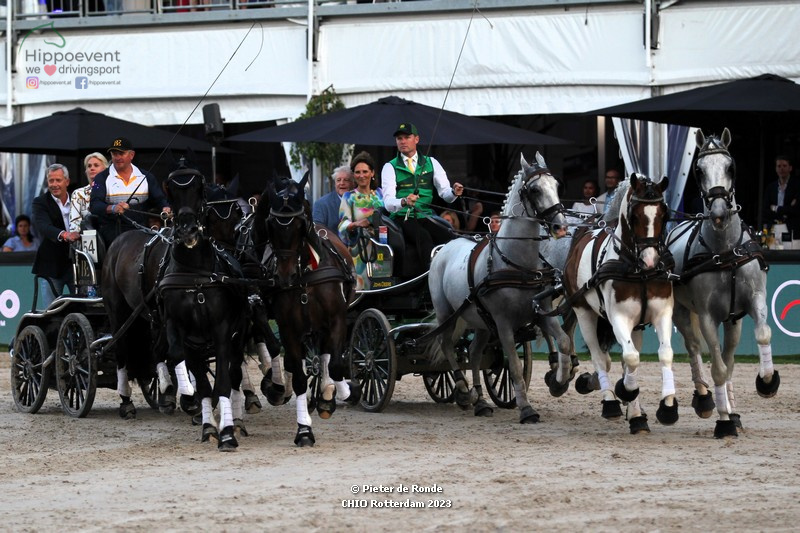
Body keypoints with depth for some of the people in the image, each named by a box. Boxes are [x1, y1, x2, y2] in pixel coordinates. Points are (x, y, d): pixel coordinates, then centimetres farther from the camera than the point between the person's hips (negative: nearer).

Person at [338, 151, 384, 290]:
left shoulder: (379, 194, 12)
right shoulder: (349, 197, 4)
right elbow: (343, 225, -2)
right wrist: (356, 224, -22)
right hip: (358, 248, -3)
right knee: (361, 282, -10)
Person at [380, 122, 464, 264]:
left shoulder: (431, 163, 16)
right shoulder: (390, 167, 7)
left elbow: (445, 192, 7)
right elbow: (388, 202, -6)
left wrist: (454, 192, -18)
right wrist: (404, 202, -29)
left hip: (426, 217, 3)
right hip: (403, 219, -3)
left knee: (447, 235, -29)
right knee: (424, 236, -35)